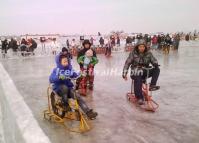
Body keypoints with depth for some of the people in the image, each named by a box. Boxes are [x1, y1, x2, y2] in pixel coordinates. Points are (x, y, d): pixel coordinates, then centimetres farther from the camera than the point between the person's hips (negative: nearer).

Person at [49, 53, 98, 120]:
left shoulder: (69, 69, 3)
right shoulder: (56, 70, -6)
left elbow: (75, 76, -2)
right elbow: (51, 79, -19)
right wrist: (59, 77, -37)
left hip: (69, 88, 3)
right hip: (59, 88, -2)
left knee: (77, 96, -21)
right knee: (64, 87, -37)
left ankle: (88, 112, -26)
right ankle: (65, 105, -17)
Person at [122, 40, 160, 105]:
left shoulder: (148, 54, 4)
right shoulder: (133, 53, -3)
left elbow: (154, 61, 3)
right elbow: (127, 63, -3)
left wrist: (156, 64, -23)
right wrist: (124, 74, -9)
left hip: (145, 72, 3)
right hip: (136, 73, -3)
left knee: (157, 70, -19)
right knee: (138, 80, -33)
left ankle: (152, 85, -25)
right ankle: (140, 98, -26)